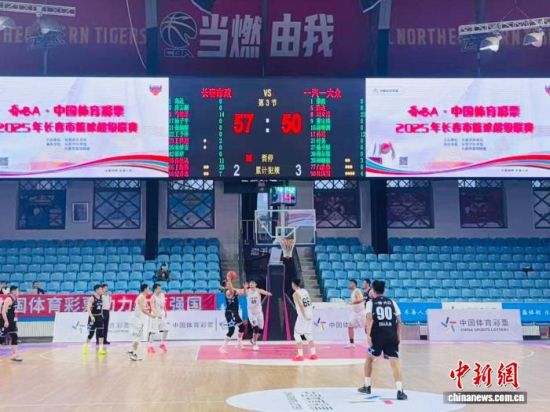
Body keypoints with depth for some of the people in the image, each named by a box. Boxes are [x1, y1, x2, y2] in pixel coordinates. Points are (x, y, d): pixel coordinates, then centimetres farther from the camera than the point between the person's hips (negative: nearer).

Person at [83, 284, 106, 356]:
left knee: (101, 333, 0)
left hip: (100, 317, 6)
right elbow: (88, 308, -22)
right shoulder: (92, 298, -15)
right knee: (91, 334, 1)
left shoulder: (101, 298, 7)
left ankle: (101, 349, 0)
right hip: (93, 318, -6)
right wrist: (91, 316, -34)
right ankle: (85, 346, 23)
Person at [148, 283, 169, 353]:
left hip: (162, 315, 7)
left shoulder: (162, 295, 4)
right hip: (155, 316, -7)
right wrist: (156, 314, -45)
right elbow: (152, 307, -31)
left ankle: (162, 344, 27)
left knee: (165, 330, 10)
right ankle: (150, 346, 4)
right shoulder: (153, 297, -19)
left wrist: (165, 312, 19)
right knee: (153, 331, -5)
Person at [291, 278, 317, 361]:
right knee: (308, 335, 19)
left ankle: (300, 355, -4)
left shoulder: (295, 294, -9)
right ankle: (313, 354, 16)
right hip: (310, 314, 7)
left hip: (303, 316, -7)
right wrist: (309, 314, 17)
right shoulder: (305, 291, 13)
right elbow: (309, 303, 13)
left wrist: (304, 316, -21)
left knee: (297, 335, 2)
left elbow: (301, 305, -20)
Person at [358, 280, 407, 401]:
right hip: (392, 336, 1)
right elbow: (399, 322, 11)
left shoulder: (371, 302, 7)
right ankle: (400, 391, -18)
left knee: (369, 359, 21)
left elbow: (369, 319, -9)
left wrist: (368, 335, -16)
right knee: (395, 362, -4)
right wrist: (398, 337, 15)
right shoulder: (392, 302, 16)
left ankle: (367, 386, 27)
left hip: (377, 336, -1)